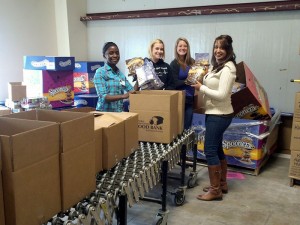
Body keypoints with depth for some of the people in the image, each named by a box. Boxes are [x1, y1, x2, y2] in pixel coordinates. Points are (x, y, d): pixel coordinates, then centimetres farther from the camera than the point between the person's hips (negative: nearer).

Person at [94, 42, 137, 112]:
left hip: (119, 112, 5)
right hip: (105, 111, -5)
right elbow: (103, 97, -15)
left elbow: (132, 90, 9)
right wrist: (123, 96, -26)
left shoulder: (120, 73, 11)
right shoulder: (100, 72, -5)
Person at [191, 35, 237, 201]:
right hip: (214, 113, 10)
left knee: (210, 150, -6)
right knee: (217, 148, 16)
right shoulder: (216, 65, 12)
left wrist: (201, 88, -16)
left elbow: (222, 95, -23)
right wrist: (201, 84, 1)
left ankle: (215, 190, 5)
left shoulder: (227, 68, -17)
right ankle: (222, 184, 28)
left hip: (220, 115, -10)